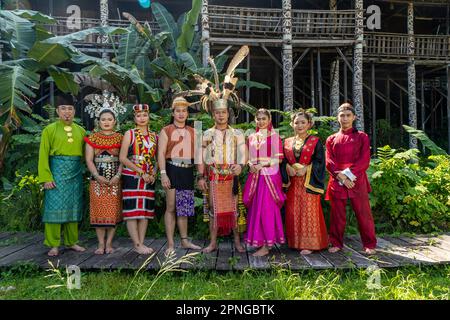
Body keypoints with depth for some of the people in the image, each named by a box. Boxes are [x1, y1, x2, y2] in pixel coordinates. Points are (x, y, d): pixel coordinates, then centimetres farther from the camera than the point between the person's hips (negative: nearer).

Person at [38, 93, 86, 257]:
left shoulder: (81, 131, 10)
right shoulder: (49, 130, 0)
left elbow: (85, 154, 10)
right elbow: (43, 155, -4)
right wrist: (46, 178, -12)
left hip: (76, 173, 3)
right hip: (57, 172, -3)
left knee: (73, 207, 9)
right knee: (55, 208, -2)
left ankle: (71, 241, 20)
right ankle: (54, 245, 9)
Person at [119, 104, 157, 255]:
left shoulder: (154, 136, 12)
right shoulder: (130, 134, -1)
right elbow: (123, 158, -8)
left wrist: (153, 174, -4)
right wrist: (141, 172, -14)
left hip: (149, 179, 5)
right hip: (132, 177, -5)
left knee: (145, 211, 6)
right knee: (132, 211, -5)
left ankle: (142, 243, 13)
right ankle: (137, 245, 1)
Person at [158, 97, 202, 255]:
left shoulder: (192, 132, 15)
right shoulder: (166, 131, 3)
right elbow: (161, 153, -6)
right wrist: (163, 174, -17)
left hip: (188, 171, 4)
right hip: (172, 170, -4)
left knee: (184, 208, 12)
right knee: (171, 208, -1)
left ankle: (185, 240, 24)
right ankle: (170, 244, 7)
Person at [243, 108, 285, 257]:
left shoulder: (274, 136, 0)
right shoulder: (251, 137, 15)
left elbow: (279, 158, -7)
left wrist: (262, 165, -17)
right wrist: (251, 165, -4)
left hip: (269, 176, -5)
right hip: (255, 176, 5)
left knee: (266, 209, -7)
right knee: (255, 209, 5)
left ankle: (266, 246, -2)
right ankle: (258, 241, 16)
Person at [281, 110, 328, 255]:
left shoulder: (315, 141, 2)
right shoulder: (287, 142, 13)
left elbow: (320, 161, -3)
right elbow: (283, 161, 12)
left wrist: (306, 169, -15)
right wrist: (288, 168, -8)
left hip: (309, 182, -4)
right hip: (293, 183, 4)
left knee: (308, 211, -5)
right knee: (293, 212, 4)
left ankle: (309, 244, 3)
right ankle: (295, 242, 14)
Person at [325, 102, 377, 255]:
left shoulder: (362, 137, 7)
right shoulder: (331, 139, 11)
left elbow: (365, 160, -3)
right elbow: (329, 162, 2)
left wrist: (348, 173, -14)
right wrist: (341, 177, -12)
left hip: (357, 181, -1)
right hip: (337, 182, 2)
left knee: (363, 213, 2)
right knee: (337, 215, 6)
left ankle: (369, 245, 15)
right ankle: (336, 243, 18)